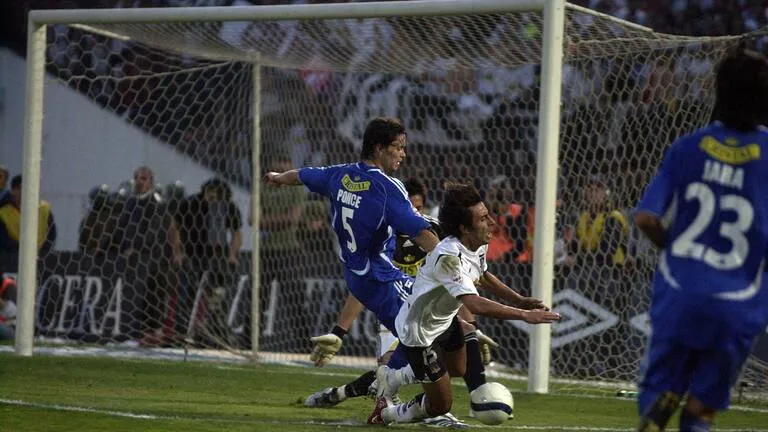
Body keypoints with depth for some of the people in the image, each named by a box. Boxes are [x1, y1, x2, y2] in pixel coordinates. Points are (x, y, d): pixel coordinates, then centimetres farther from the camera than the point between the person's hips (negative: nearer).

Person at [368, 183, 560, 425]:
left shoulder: (480, 245, -6)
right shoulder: (449, 257, -36)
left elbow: (482, 277, 17)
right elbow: (475, 305, -46)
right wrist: (525, 315, -47)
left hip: (445, 320, 9)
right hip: (419, 330, -9)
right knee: (440, 405, -3)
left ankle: (390, 378, 40)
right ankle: (387, 413, 22)